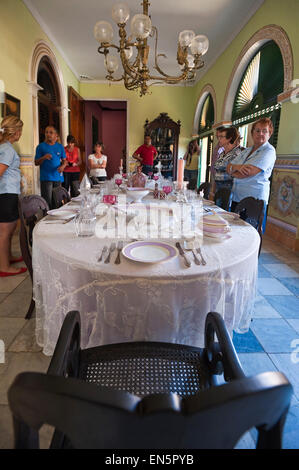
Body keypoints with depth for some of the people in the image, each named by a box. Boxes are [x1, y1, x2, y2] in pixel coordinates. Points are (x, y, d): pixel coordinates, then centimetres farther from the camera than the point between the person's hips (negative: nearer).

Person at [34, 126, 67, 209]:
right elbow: (36, 163, 2)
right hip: (46, 178, -3)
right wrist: (44, 158, -17)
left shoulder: (60, 146, 12)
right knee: (47, 202, -9)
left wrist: (62, 166, -8)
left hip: (58, 177, 3)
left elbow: (65, 160, 14)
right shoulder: (41, 146, 3)